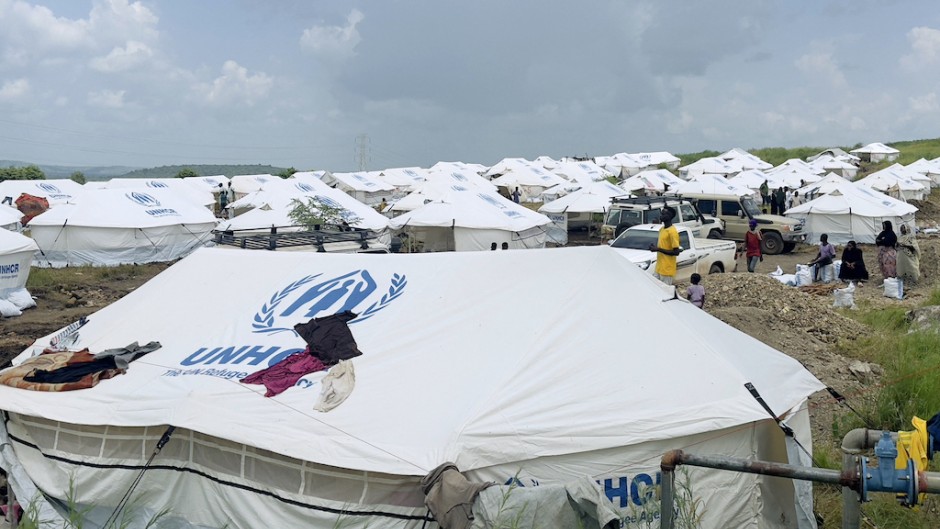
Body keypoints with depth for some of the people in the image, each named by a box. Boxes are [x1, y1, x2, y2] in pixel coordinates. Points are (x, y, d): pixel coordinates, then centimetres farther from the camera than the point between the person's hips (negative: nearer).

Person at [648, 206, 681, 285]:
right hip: (658, 268, 9)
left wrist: (658, 249, -18)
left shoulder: (672, 232, -17)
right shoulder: (662, 229, 12)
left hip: (667, 270, -9)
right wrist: (655, 247, 4)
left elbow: (676, 252, -18)